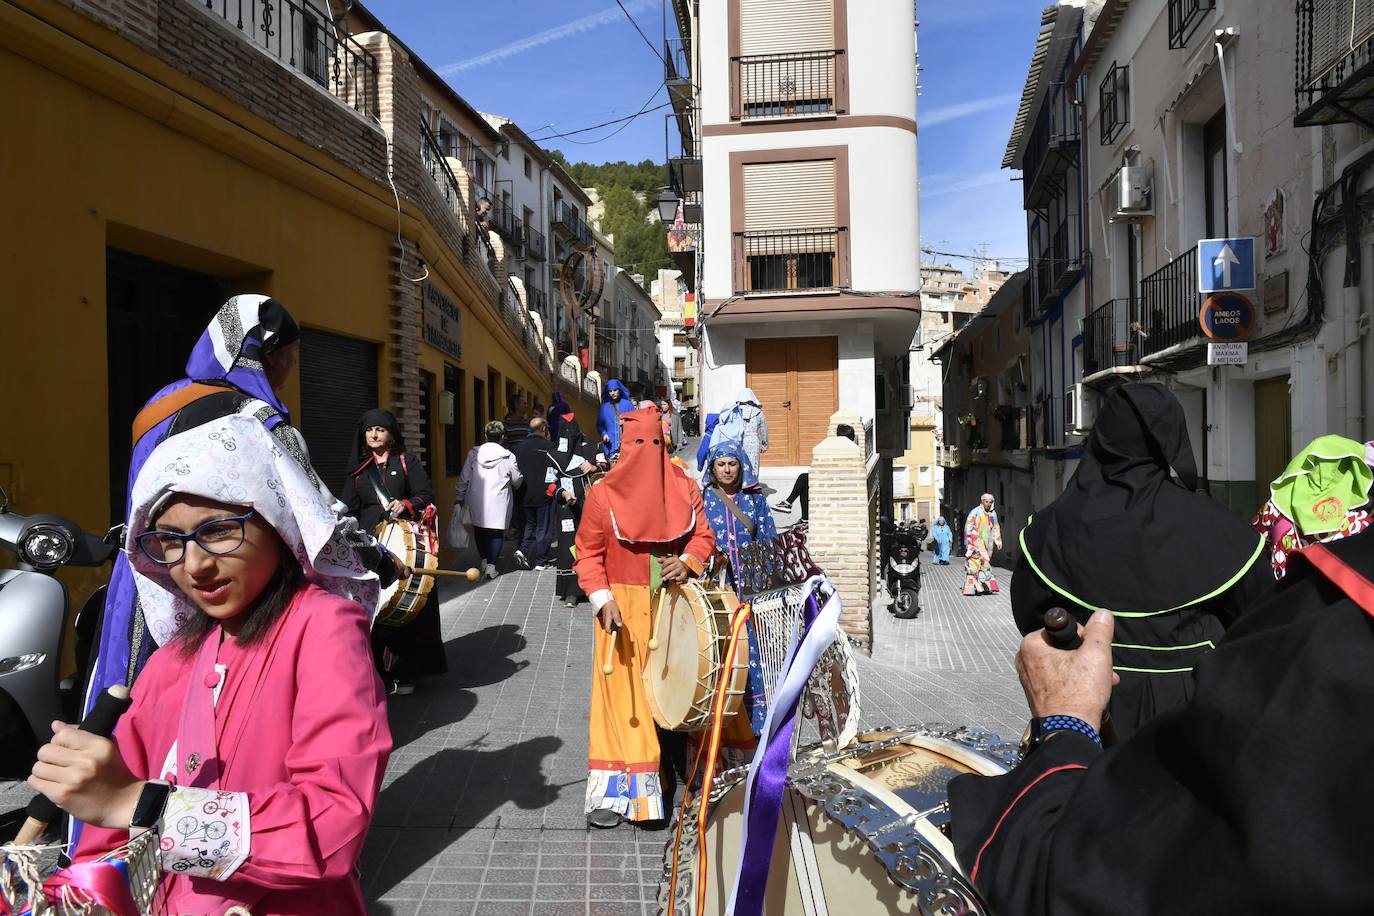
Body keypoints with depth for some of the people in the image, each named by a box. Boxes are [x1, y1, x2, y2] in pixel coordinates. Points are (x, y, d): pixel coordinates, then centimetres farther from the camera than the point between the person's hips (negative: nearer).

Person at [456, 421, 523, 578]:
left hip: (477, 502, 2)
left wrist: (459, 499, 12)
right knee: (497, 533, 6)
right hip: (499, 503, -2)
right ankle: (491, 566, 0)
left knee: (479, 530, 19)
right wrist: (512, 487, 27)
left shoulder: (474, 453, -3)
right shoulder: (508, 457, -8)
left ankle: (484, 561, 23)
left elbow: (464, 479, 1)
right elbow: (517, 481, 3)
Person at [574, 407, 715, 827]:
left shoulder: (683, 488, 4)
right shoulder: (603, 493, -3)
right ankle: (612, 793, 4)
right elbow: (588, 553, -1)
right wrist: (603, 600, -13)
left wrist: (687, 561, -12)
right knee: (622, 694, -2)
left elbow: (704, 533, 9)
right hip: (624, 609, -2)